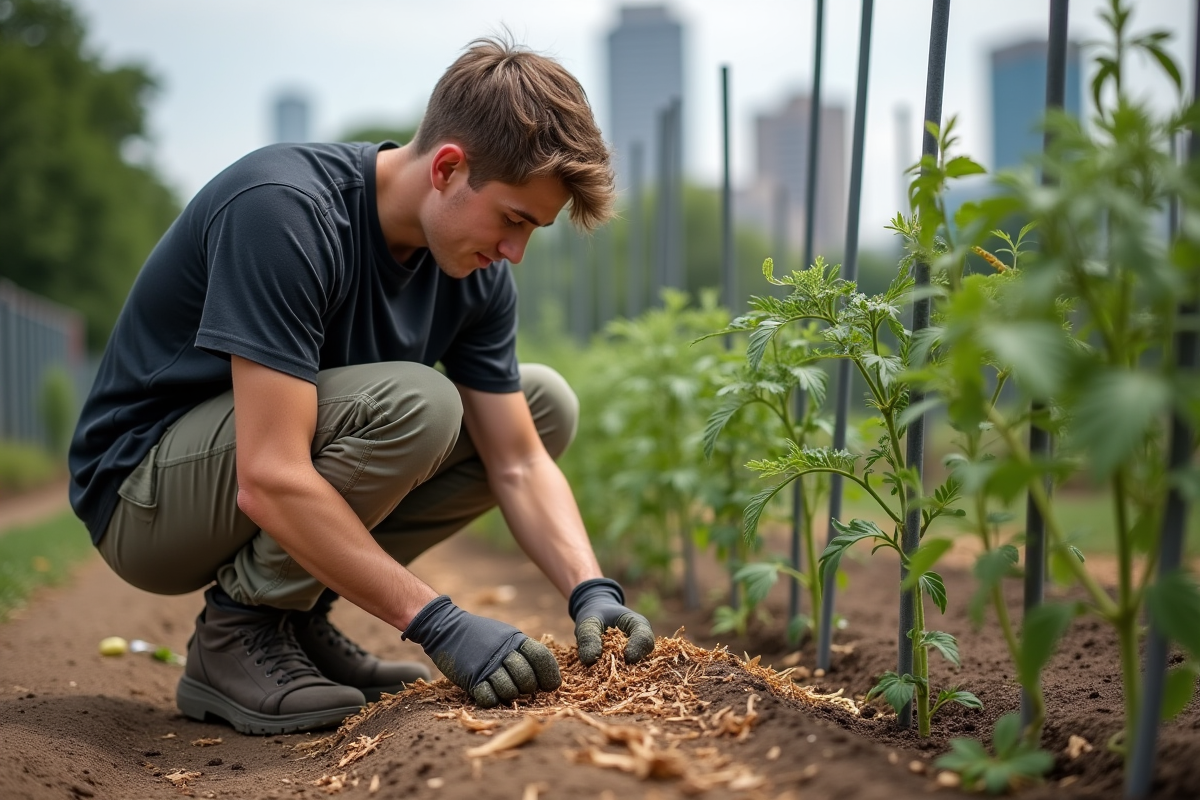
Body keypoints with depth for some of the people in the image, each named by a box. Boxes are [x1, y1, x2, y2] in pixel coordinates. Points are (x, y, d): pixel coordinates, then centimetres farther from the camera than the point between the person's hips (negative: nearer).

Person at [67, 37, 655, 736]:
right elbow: (270, 482, -35)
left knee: (545, 404, -1)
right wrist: (438, 622, -34)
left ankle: (296, 615, 1)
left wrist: (592, 590, -19)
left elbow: (518, 465, -2)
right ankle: (237, 635, -12)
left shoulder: (476, 271, -5)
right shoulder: (282, 208, -30)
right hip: (146, 497, -8)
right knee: (411, 403, -31)